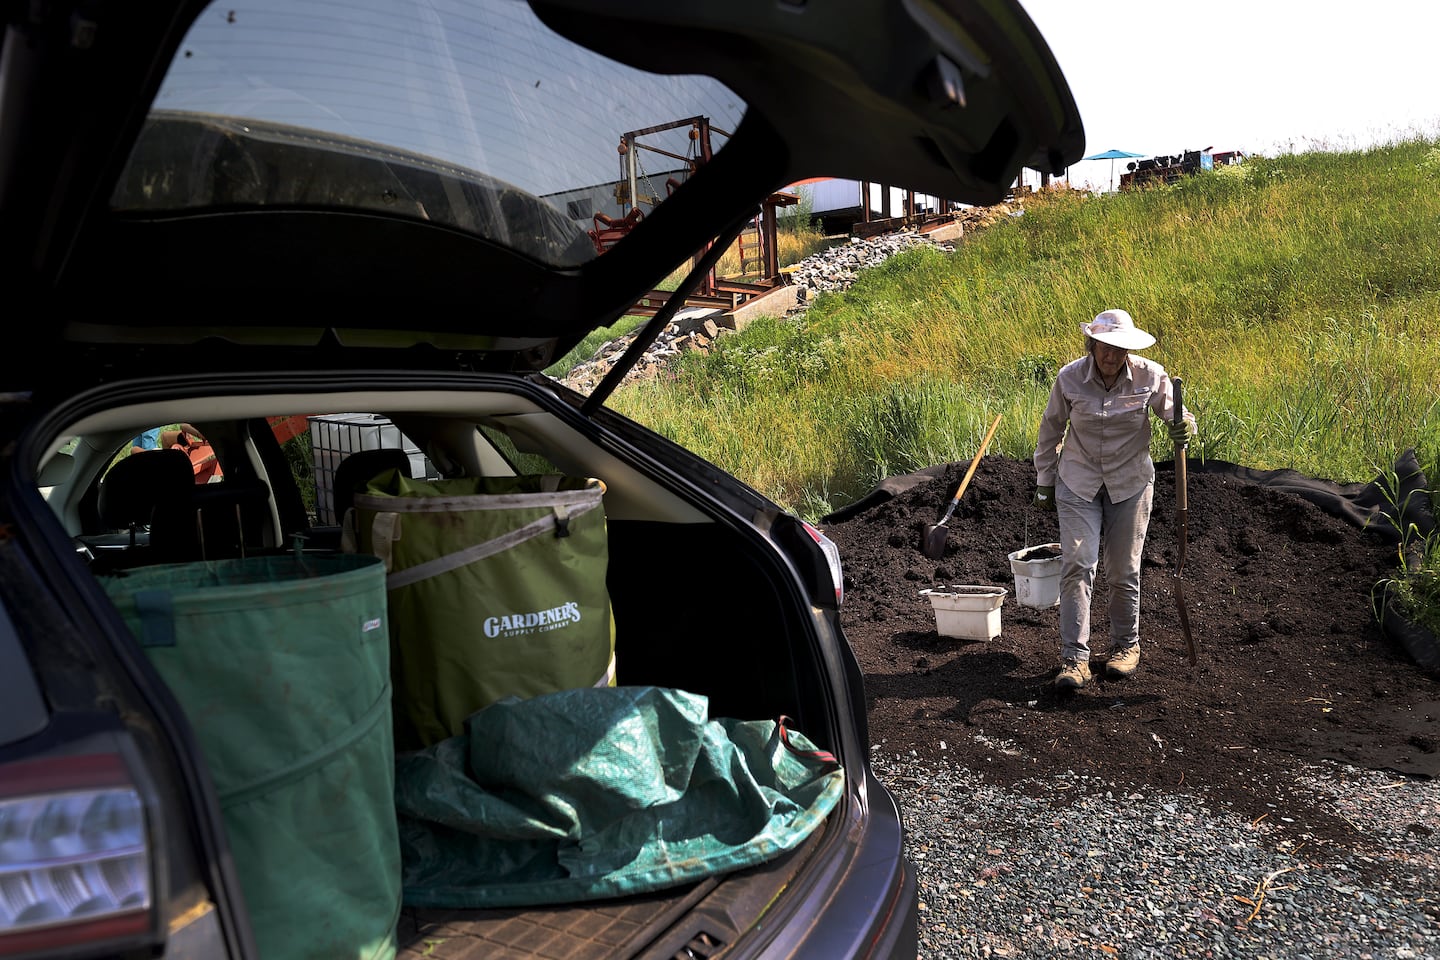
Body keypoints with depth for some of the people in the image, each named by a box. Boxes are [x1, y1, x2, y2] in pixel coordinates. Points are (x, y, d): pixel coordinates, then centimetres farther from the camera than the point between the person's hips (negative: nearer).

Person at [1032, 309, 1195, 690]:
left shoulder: (1149, 376, -11)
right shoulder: (1070, 378, -12)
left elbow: (1174, 413, 0)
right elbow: (1051, 431, 1)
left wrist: (1184, 426, -26)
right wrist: (1044, 485, 7)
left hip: (1130, 483, 1)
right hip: (1078, 483, -1)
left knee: (1123, 571, 9)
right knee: (1077, 565, -11)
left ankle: (1126, 645, 31)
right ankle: (1074, 658, -7)